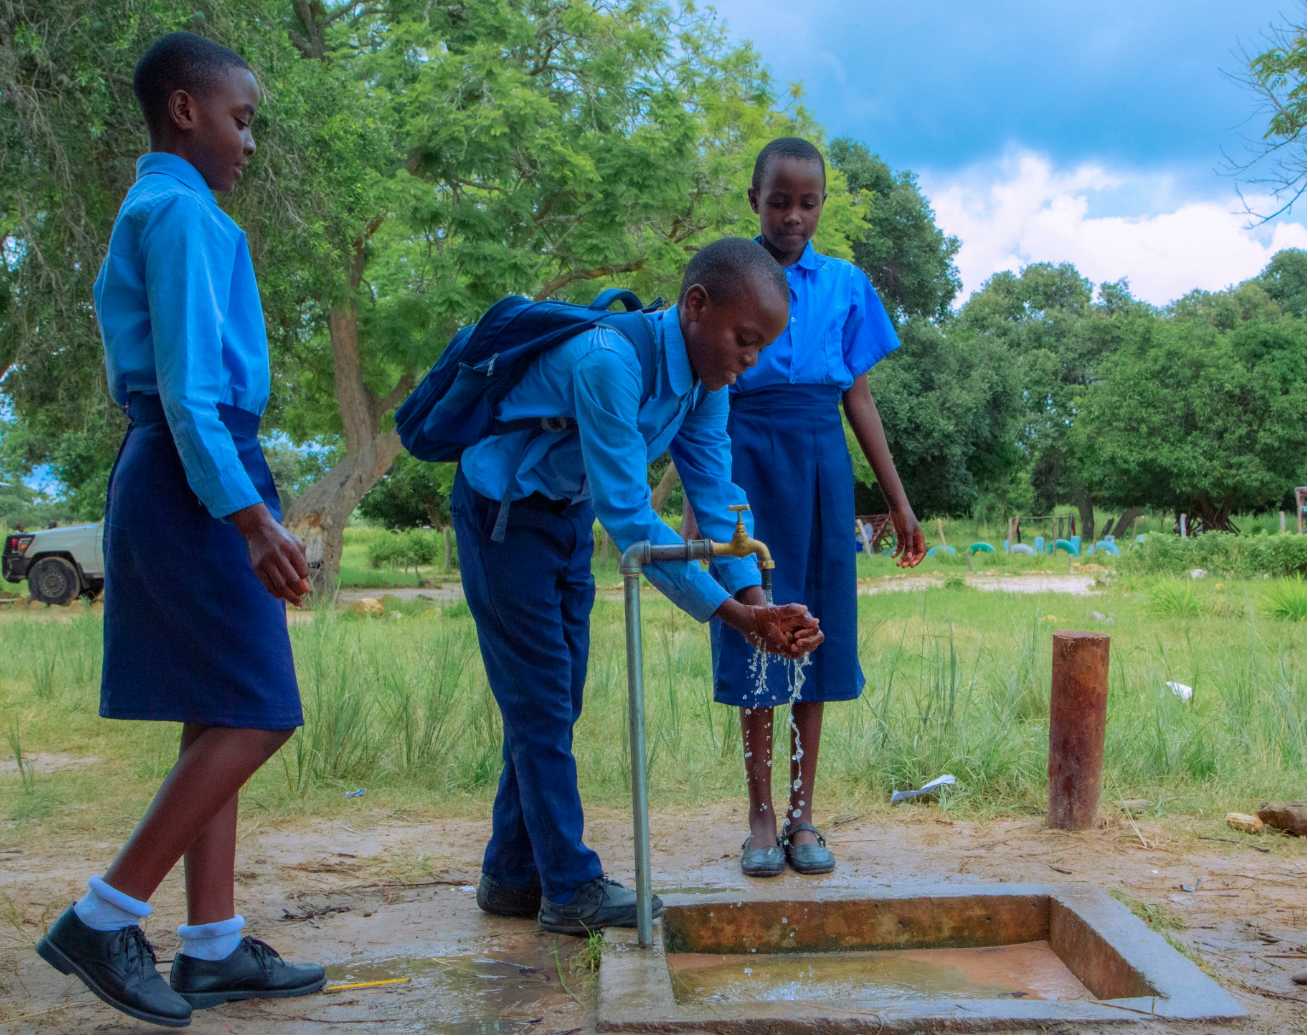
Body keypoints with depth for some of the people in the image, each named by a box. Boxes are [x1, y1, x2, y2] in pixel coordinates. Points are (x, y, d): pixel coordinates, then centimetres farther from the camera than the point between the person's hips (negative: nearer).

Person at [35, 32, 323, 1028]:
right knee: (254, 715, -9)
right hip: (198, 476, -10)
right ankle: (103, 919, -3)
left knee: (222, 720, 9)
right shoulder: (181, 211, -9)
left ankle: (213, 947, 12)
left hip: (173, 474, 10)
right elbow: (188, 384, -18)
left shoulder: (150, 214, 22)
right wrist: (249, 514, -23)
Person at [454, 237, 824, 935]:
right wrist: (733, 614, -36)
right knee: (541, 702, -6)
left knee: (552, 704, 10)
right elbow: (627, 513, -36)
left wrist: (759, 604, -23)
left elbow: (716, 498, -9)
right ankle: (571, 890, 3)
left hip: (569, 516, 9)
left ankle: (512, 877, 20)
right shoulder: (609, 362, -34)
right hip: (504, 511, -8)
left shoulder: (702, 378, -7)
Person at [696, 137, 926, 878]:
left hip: (821, 462, 2)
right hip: (749, 460, -2)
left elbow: (859, 397, 10)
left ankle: (803, 814, 15)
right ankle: (762, 817, 12)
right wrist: (698, 503, -5)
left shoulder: (846, 285, 8)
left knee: (815, 630, 5)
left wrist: (900, 503, 9)